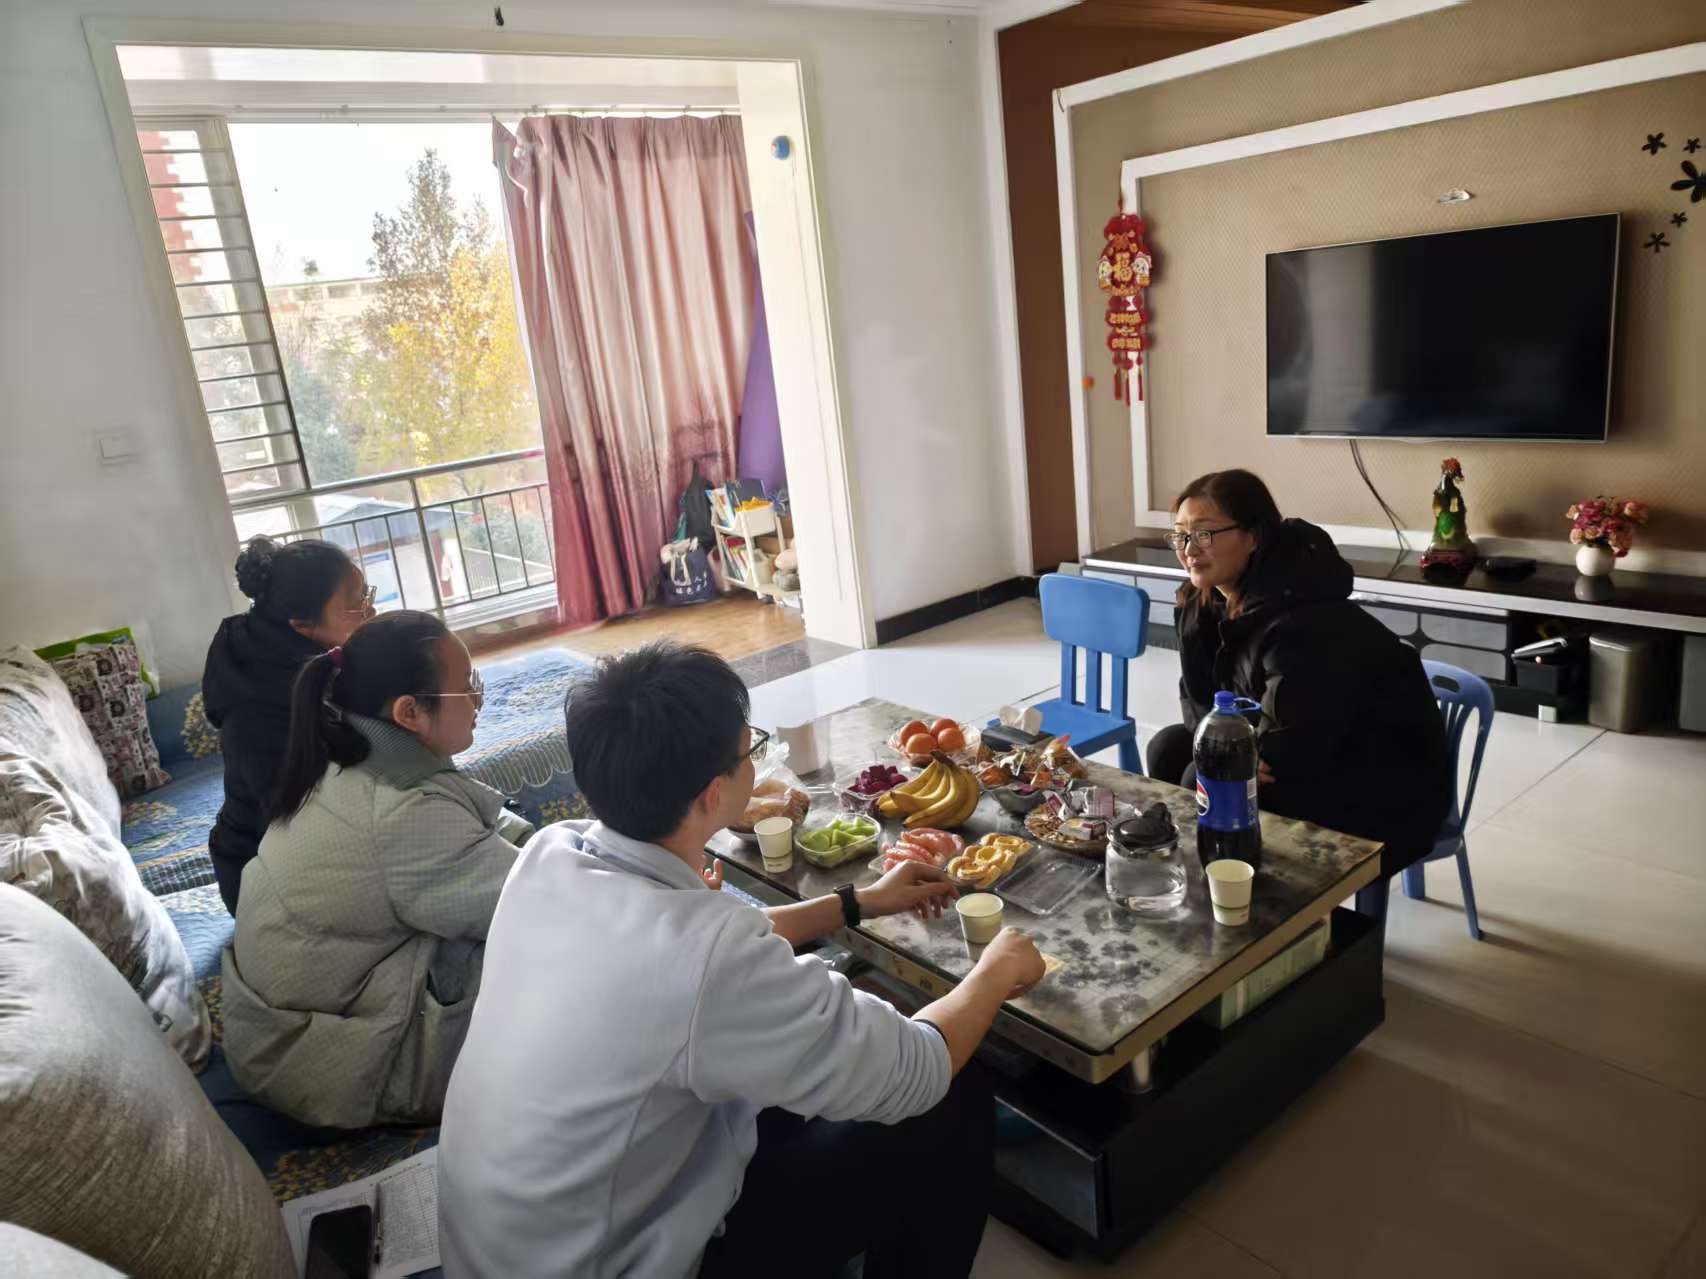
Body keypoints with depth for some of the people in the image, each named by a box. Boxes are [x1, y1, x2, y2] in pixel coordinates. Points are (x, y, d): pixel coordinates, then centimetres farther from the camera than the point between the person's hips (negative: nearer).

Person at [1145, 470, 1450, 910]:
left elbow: (1284, 752, -29)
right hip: (1311, 760, 8)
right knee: (1170, 749, -3)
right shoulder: (1212, 600, -3)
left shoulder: (1303, 619, -29)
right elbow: (1200, 702, 0)